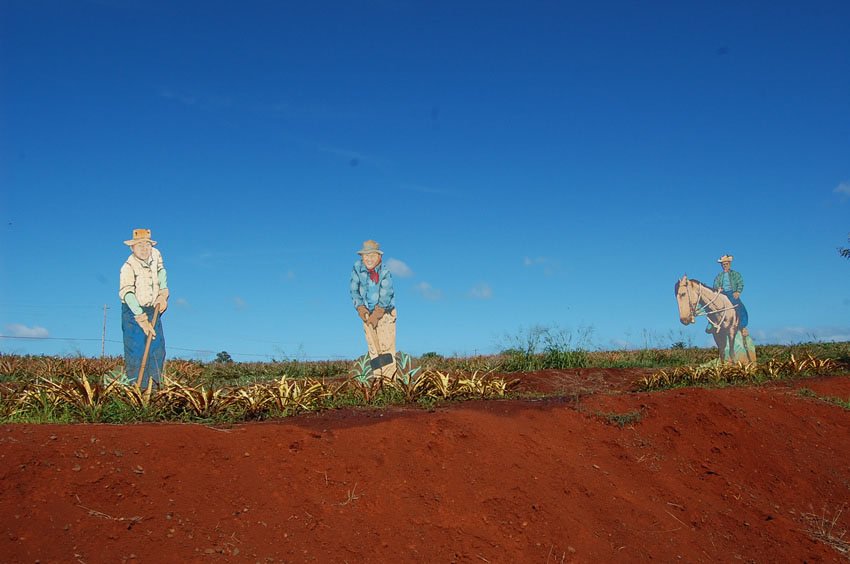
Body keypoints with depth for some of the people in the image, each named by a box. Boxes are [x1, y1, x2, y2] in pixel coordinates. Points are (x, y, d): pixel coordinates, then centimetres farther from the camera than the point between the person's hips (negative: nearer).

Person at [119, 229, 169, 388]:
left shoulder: (156, 255, -3)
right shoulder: (128, 267, -22)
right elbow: (126, 293, -33)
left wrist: (163, 294, 5)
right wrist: (142, 319, -41)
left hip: (153, 310, 6)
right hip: (133, 311, -6)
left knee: (158, 348, 6)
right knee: (136, 349, -10)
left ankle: (154, 384, 17)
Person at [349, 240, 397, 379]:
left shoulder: (385, 272, -13)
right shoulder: (357, 268, -4)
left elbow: (385, 295, -17)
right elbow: (354, 290, -2)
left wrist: (376, 314, -21)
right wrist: (360, 308, -13)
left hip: (385, 312, -3)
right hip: (367, 313, 3)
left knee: (386, 345, -11)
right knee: (373, 347, 2)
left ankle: (389, 378, -12)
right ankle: (378, 377, 4)